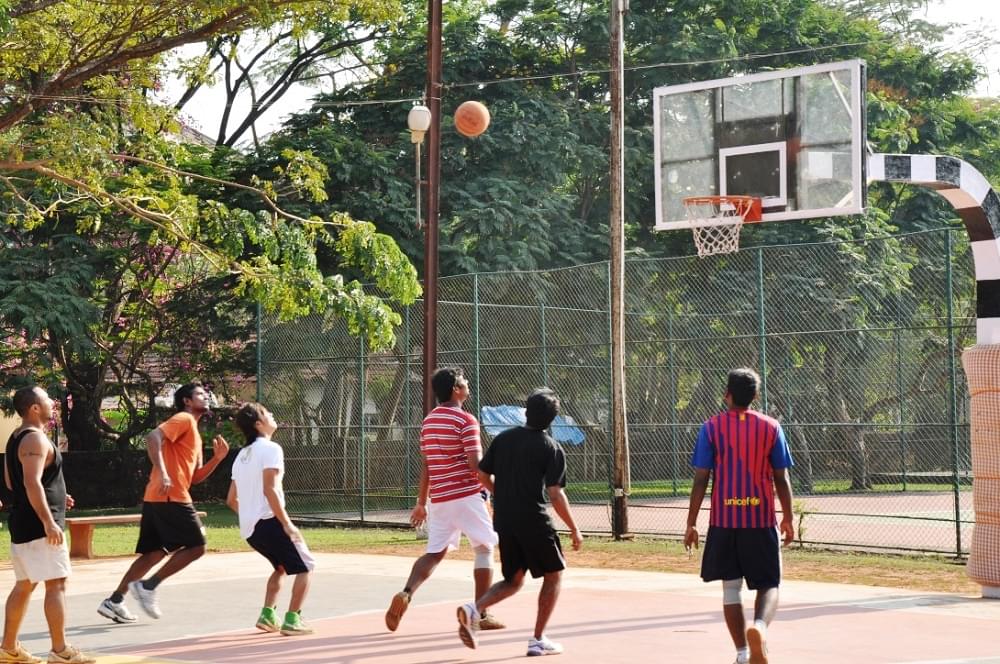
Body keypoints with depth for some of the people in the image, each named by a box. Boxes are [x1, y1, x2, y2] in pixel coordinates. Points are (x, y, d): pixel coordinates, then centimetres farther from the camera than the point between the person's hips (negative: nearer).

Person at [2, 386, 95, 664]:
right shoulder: (35, 439, -15)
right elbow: (32, 482, -25)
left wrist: (52, 497, 22)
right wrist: (49, 521, -27)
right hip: (39, 525, -10)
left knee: (24, 585, 15)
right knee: (56, 584, -9)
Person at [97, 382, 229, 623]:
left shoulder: (194, 433, 25)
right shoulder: (183, 419, -3)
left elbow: (195, 477, 23)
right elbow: (153, 437, -20)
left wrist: (217, 458, 10)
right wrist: (162, 472, -28)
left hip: (156, 498, 10)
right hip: (171, 498, -10)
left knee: (155, 553, 12)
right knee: (195, 547, -6)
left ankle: (114, 601, 10)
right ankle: (148, 586, -7)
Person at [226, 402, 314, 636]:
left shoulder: (241, 455, 18)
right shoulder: (270, 449, -9)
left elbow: (231, 500, 19)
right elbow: (269, 490, -20)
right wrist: (287, 524, -19)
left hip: (248, 528, 8)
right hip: (269, 522, -8)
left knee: (281, 566, 28)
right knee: (304, 566, 4)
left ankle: (268, 616, 18)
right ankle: (292, 620, -3)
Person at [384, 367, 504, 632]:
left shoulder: (428, 421, 11)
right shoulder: (466, 421, -11)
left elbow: (426, 466, 15)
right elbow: (477, 465, -16)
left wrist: (421, 503, 19)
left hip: (438, 499, 6)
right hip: (465, 496, -6)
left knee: (434, 553, 12)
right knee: (484, 549, 6)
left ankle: (406, 593, -13)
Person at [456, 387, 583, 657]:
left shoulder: (503, 438, 6)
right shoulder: (551, 448, -8)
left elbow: (482, 475, 9)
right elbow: (556, 495, -13)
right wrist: (574, 530, -4)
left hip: (504, 521, 5)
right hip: (534, 521, -5)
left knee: (513, 580, 18)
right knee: (553, 575, 13)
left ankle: (473, 609, -8)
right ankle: (538, 640, 8)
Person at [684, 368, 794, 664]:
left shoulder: (712, 427, -2)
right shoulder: (770, 427, 1)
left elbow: (700, 479, -4)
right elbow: (781, 479, 2)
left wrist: (691, 523, 1)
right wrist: (788, 520, 14)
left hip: (723, 520, 0)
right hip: (761, 519, 0)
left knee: (731, 587, 12)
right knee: (768, 585, 7)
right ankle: (760, 626, -23)